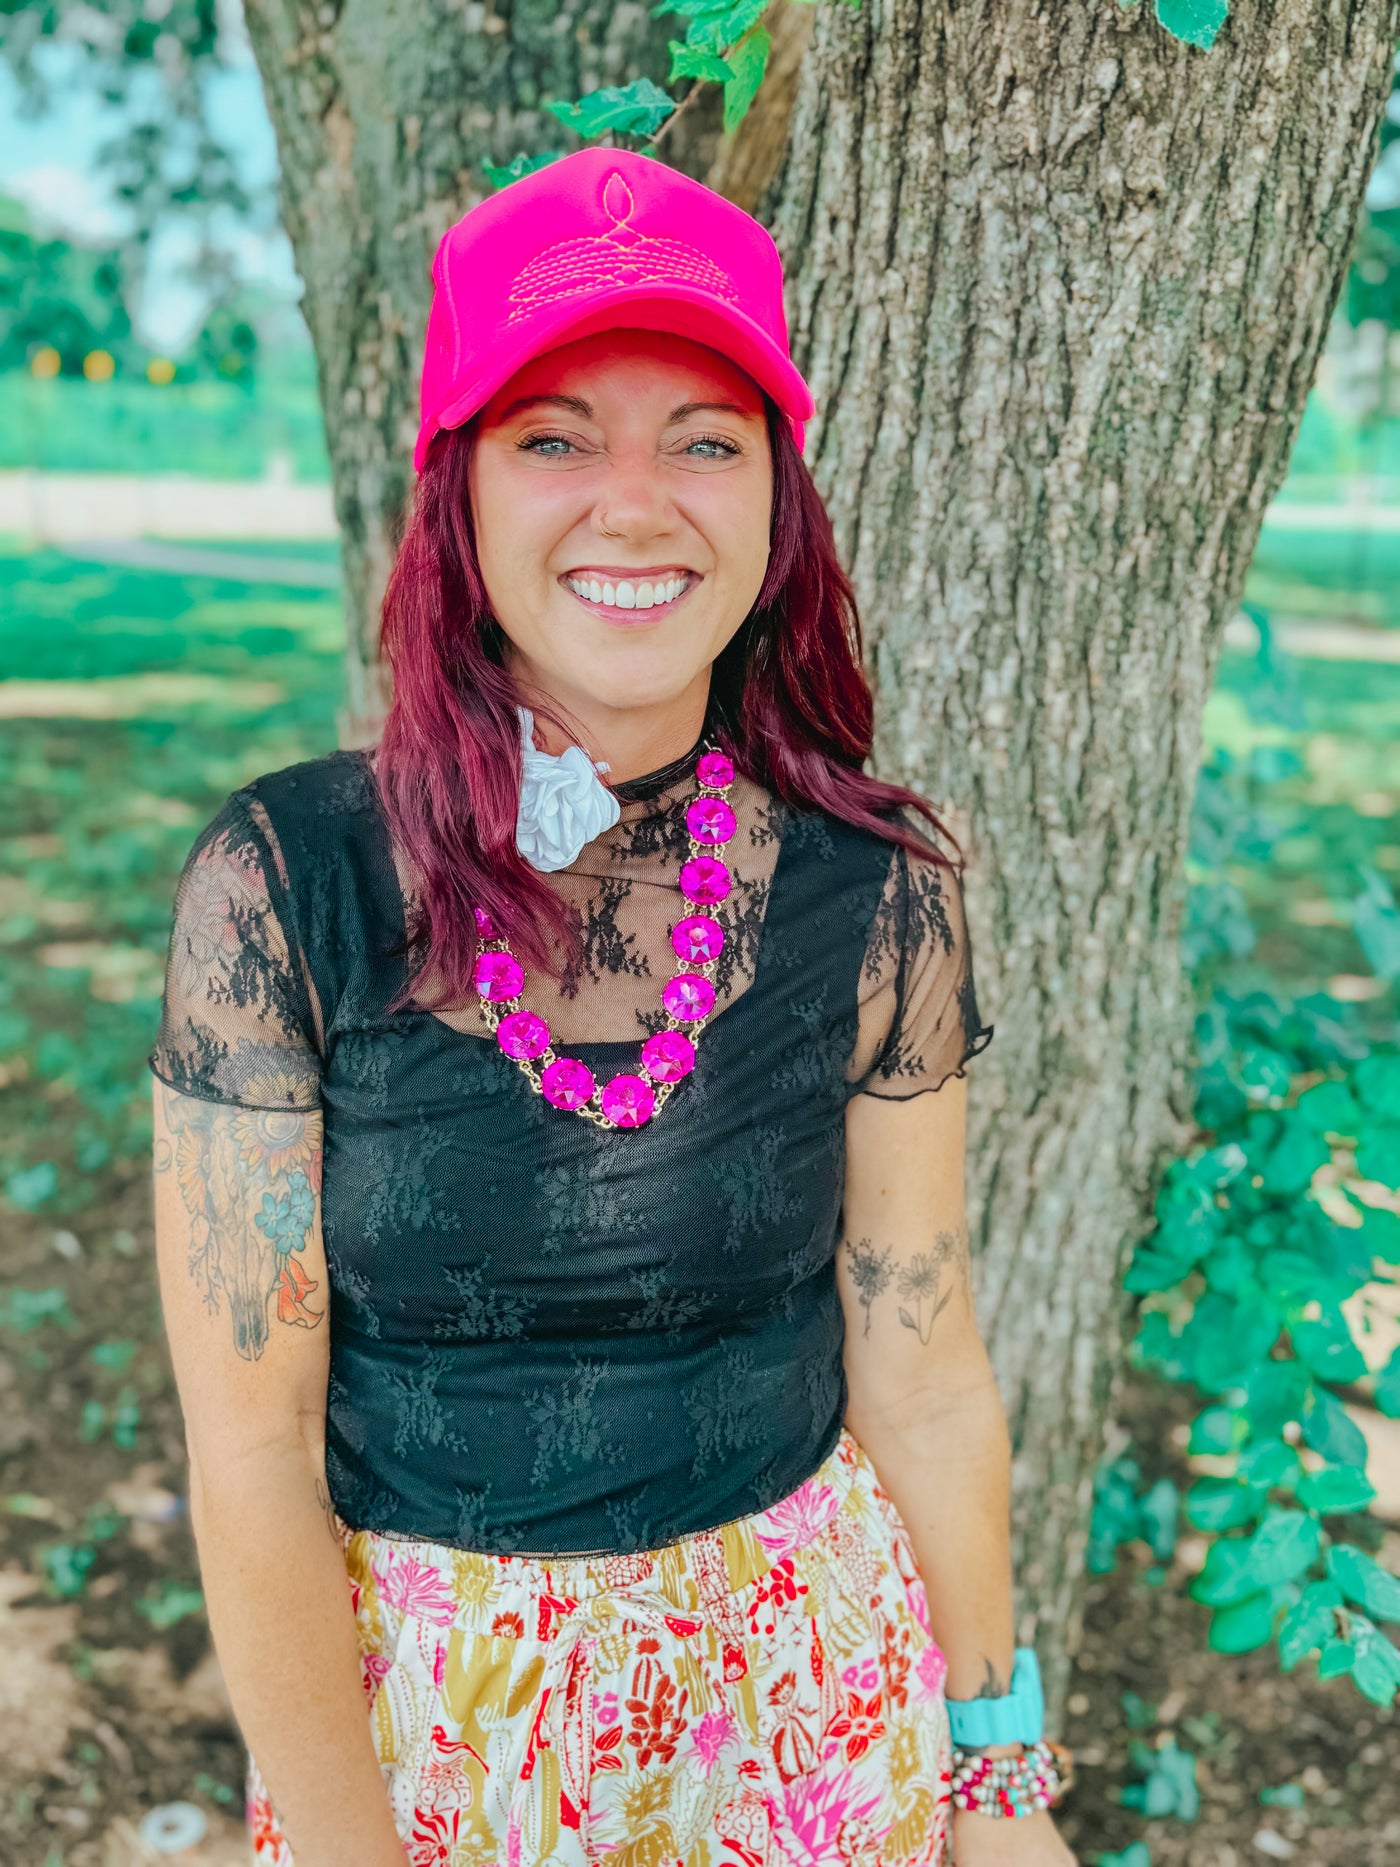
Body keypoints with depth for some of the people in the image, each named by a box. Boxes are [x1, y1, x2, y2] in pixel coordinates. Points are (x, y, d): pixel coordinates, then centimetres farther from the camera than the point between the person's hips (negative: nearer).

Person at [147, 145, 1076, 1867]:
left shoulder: (874, 893, -14)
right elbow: (247, 1456, -14)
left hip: (802, 1674, 2)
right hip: (404, 1694, -1)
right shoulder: (280, 888, -19)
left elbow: (920, 1369, -5)